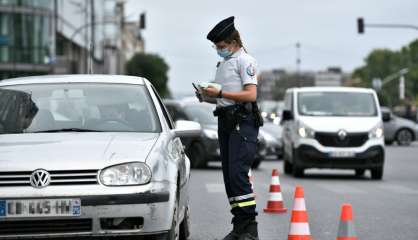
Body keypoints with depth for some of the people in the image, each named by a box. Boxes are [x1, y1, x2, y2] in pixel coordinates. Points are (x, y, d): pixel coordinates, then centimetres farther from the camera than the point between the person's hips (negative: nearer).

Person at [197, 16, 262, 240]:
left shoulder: (245, 61, -6)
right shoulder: (222, 63, 22)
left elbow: (250, 95, -16)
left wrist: (220, 93, -17)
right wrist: (207, 96, 7)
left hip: (243, 122, -9)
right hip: (225, 121, 9)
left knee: (238, 173, -17)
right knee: (228, 174, 7)